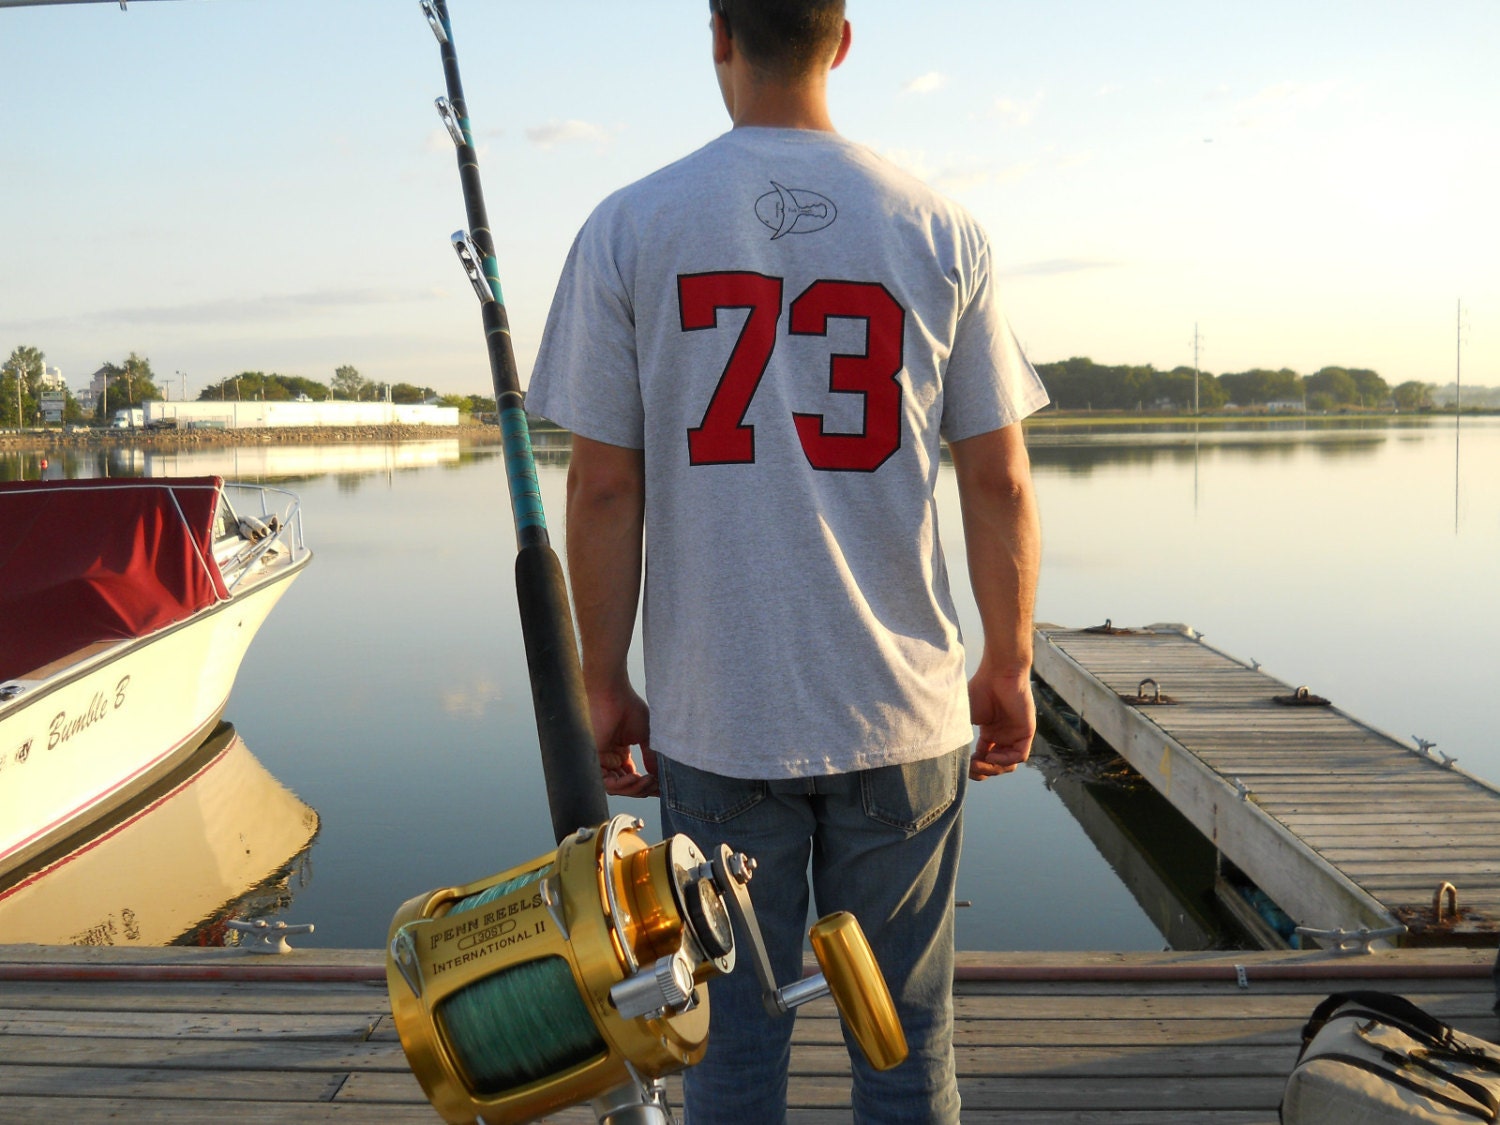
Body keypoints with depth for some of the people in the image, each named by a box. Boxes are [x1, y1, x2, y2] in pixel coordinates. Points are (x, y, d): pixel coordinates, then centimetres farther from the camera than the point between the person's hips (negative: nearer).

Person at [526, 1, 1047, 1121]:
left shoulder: (629, 228, -2)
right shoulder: (941, 230, 0)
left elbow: (603, 490, -3)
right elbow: (999, 484, 1)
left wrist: (606, 684, 7)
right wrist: (1009, 668, 12)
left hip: (715, 720, 0)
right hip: (905, 711, 1)